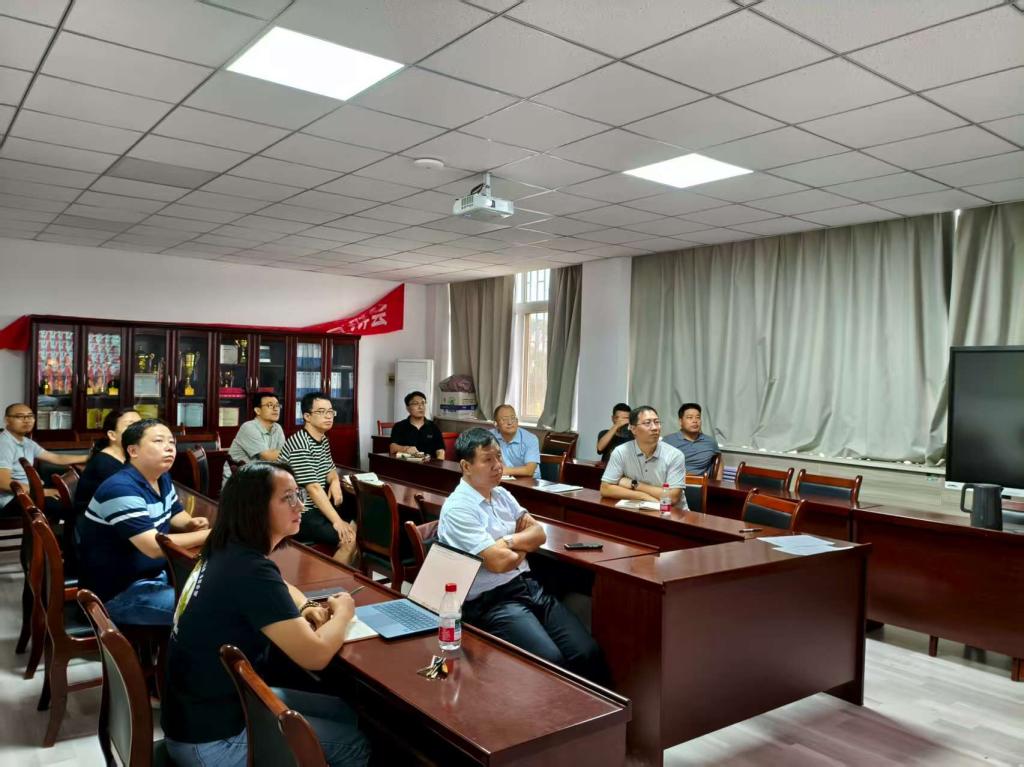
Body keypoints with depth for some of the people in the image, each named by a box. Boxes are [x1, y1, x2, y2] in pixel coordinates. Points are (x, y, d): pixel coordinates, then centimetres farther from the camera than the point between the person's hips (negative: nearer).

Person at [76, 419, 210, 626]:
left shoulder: (163, 479, 5)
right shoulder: (121, 489, -24)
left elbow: (176, 515, 20)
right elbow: (154, 547, -30)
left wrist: (191, 524, -4)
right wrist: (209, 535, -23)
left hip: (154, 575, 10)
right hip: (118, 592, -10)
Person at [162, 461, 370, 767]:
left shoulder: (228, 551, 1)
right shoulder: (249, 569, -28)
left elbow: (279, 589, 22)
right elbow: (314, 656, -30)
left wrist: (305, 608, 0)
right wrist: (342, 612, -9)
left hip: (206, 705, 9)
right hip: (212, 739, -9)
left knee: (346, 714, 13)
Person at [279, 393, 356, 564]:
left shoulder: (323, 440, 10)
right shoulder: (299, 445, -20)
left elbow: (330, 470, 23)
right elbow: (313, 487, -24)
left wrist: (335, 482, -2)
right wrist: (337, 521, -25)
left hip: (316, 509, 10)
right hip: (298, 515, -10)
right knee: (349, 538, -20)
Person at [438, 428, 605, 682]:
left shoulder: (502, 495, 14)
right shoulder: (458, 509, -12)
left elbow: (539, 534, 10)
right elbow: (498, 562, -18)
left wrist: (508, 542, -9)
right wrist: (523, 548, 3)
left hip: (529, 587, 7)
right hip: (490, 601, -7)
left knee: (588, 653, -13)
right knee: (552, 662, -28)